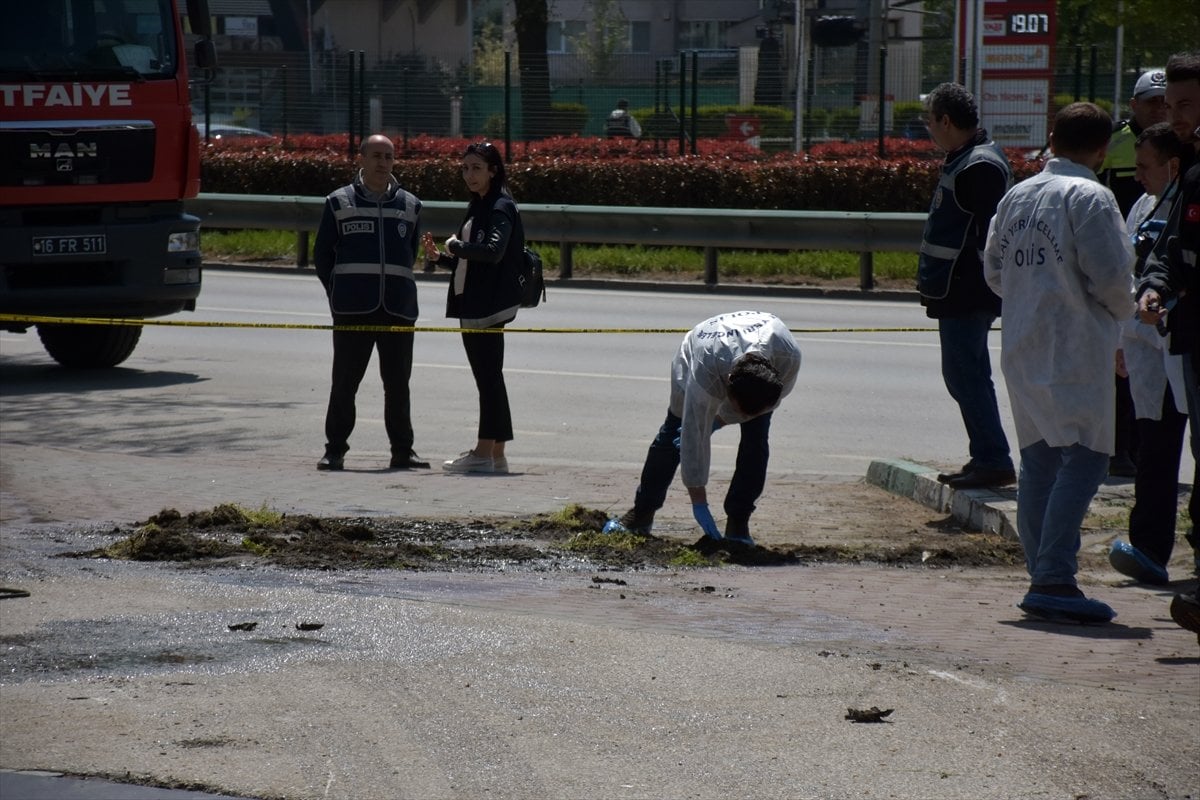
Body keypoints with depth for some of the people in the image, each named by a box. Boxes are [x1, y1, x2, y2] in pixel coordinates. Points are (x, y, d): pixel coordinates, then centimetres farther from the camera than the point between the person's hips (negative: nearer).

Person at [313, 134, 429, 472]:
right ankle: (335, 449, 6)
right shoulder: (339, 203, 5)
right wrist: (338, 293, 7)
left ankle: (402, 450, 12)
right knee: (344, 381, 0)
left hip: (398, 308, 2)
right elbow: (322, 255, 11)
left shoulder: (409, 205, 11)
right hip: (352, 311, -2)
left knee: (398, 383, 6)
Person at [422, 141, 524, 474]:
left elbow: (493, 250, -27)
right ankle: (495, 454, 14)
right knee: (487, 376, 10)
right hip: (472, 305, 10)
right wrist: (440, 257, 6)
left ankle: (485, 452, -5)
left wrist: (456, 246, -14)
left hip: (489, 305, -10)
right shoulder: (478, 208, 18)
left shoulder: (501, 208, -11)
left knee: (488, 375, -7)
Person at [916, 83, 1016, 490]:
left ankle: (993, 460, -6)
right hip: (960, 292, 11)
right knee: (968, 375, 14)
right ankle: (987, 458, 20)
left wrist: (983, 284, -24)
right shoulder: (965, 160, 15)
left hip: (967, 294, -11)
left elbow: (991, 235, -23)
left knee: (963, 374, -9)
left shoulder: (980, 166, -18)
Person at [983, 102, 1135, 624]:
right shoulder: (1090, 198, -11)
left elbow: (993, 269, 15)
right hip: (1074, 348, -8)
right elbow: (1109, 274, -16)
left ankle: (1042, 578, 16)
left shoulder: (1017, 196, 11)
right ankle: (1054, 579, -15)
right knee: (1083, 458, -8)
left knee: (1038, 459, 13)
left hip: (1021, 346, 8)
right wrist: (1121, 312, 4)